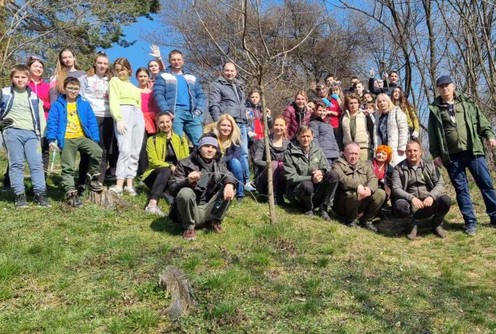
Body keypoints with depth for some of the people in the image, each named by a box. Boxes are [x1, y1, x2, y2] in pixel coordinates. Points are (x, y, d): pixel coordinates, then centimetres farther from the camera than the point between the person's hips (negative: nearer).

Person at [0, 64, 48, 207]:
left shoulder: (34, 97, 15)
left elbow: (40, 116, 16)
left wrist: (41, 134, 9)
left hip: (31, 133, 2)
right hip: (12, 132, -1)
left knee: (37, 163, -5)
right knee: (16, 163, -3)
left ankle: (40, 193, -2)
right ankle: (19, 195, 0)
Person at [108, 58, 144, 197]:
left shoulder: (134, 87, 30)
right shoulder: (114, 81, 14)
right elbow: (113, 101, 0)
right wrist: (119, 119, -14)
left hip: (138, 115, 6)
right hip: (123, 114, -5)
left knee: (135, 152, -1)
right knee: (125, 150, -18)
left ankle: (129, 184, 0)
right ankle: (119, 185, -19)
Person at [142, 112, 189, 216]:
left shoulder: (181, 140, 12)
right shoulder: (152, 140, 6)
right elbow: (153, 161, -7)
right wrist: (170, 166, -25)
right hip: (157, 174, -2)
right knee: (165, 171, -38)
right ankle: (152, 204, -52)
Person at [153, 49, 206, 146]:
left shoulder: (191, 78, 28)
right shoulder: (163, 76, 16)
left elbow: (201, 95, 21)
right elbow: (158, 95, 2)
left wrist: (199, 110, 1)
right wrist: (166, 111, -13)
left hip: (192, 114, 3)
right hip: (174, 113, -3)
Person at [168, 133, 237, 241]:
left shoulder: (218, 165, 10)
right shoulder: (185, 164, -4)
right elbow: (172, 188, -11)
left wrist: (229, 184, -31)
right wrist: (188, 181, -32)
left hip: (209, 211, 3)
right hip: (190, 213, -3)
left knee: (229, 190, -11)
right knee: (185, 192, -32)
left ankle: (215, 221, 3)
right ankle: (189, 227, -10)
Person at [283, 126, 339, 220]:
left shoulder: (317, 150, 9)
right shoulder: (289, 153, -5)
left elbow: (326, 167, 9)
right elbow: (290, 177, -12)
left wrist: (321, 171, -17)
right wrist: (311, 178, -25)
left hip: (316, 190, 4)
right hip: (296, 192, -4)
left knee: (333, 175, -20)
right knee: (307, 185, -39)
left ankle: (324, 209, -11)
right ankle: (308, 209, -6)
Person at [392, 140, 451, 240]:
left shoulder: (430, 165, 9)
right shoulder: (399, 168, 3)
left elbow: (440, 183, 0)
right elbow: (396, 189, -8)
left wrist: (431, 196, -20)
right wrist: (411, 198, -25)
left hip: (429, 203, 2)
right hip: (411, 205, -2)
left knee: (446, 200, -28)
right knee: (399, 205, -35)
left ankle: (437, 223, 5)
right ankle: (412, 224, 1)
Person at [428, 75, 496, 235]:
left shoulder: (467, 102, 11)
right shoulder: (434, 109, 7)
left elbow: (481, 120, 10)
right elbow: (432, 134, 6)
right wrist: (435, 154, 1)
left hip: (473, 150, 1)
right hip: (451, 156, 0)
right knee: (461, 189, 3)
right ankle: (470, 222, 11)